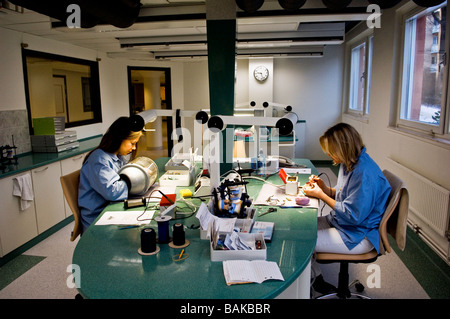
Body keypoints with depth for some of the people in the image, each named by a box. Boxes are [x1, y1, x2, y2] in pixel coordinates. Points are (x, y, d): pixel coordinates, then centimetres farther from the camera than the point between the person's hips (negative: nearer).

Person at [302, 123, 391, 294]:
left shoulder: (364, 173, -27)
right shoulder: (350, 164, 3)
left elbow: (353, 215, -25)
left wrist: (321, 195, -18)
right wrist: (325, 188, -2)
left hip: (357, 236, -10)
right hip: (340, 222, 10)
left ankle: (316, 281, 13)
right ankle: (316, 278, 16)